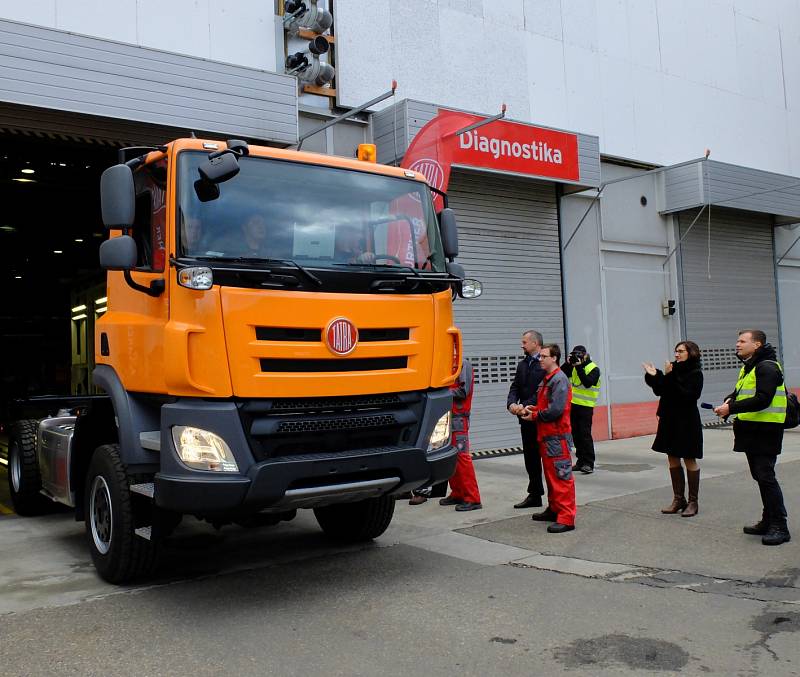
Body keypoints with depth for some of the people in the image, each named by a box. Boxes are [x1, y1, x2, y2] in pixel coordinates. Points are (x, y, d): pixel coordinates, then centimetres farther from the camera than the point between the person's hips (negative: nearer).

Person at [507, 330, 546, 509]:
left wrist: (525, 406, -21)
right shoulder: (522, 364, 15)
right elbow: (515, 387, 9)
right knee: (530, 457, 13)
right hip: (527, 418, 8)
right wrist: (512, 403, -9)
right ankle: (535, 495, 22)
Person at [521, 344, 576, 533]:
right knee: (550, 475, 17)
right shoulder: (546, 379, 16)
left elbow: (555, 410, -22)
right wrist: (533, 408, 4)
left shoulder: (559, 380, -15)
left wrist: (534, 416, -10)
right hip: (546, 436, 10)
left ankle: (566, 518, -6)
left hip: (557, 437, -10)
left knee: (561, 477, -8)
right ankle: (554, 509, 29)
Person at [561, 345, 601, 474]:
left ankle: (589, 463, -5)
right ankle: (580, 461, 19)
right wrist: (568, 363, -10)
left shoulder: (594, 369, -9)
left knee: (585, 434, -10)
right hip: (573, 404, 7)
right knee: (576, 434, 10)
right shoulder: (573, 367, 10)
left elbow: (587, 383, -24)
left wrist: (579, 367, -24)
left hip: (586, 406, -7)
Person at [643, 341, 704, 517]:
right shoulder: (674, 369, 6)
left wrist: (669, 377, -25)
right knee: (673, 459, 10)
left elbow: (687, 395, -22)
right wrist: (654, 376, -5)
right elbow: (660, 390, 10)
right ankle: (679, 499, 20)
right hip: (669, 420, 7)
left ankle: (693, 502, 11)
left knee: (689, 460, 2)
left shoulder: (695, 374, -10)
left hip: (687, 422, -7)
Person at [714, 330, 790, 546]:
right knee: (760, 477, 14)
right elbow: (740, 392, 21)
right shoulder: (747, 368, 18)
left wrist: (731, 409, -24)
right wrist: (729, 401, -2)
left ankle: (780, 526, -5)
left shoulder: (767, 367, -14)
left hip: (765, 431, -10)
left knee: (766, 477, -11)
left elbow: (763, 399, -24)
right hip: (751, 430, 10)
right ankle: (768, 521, 23)